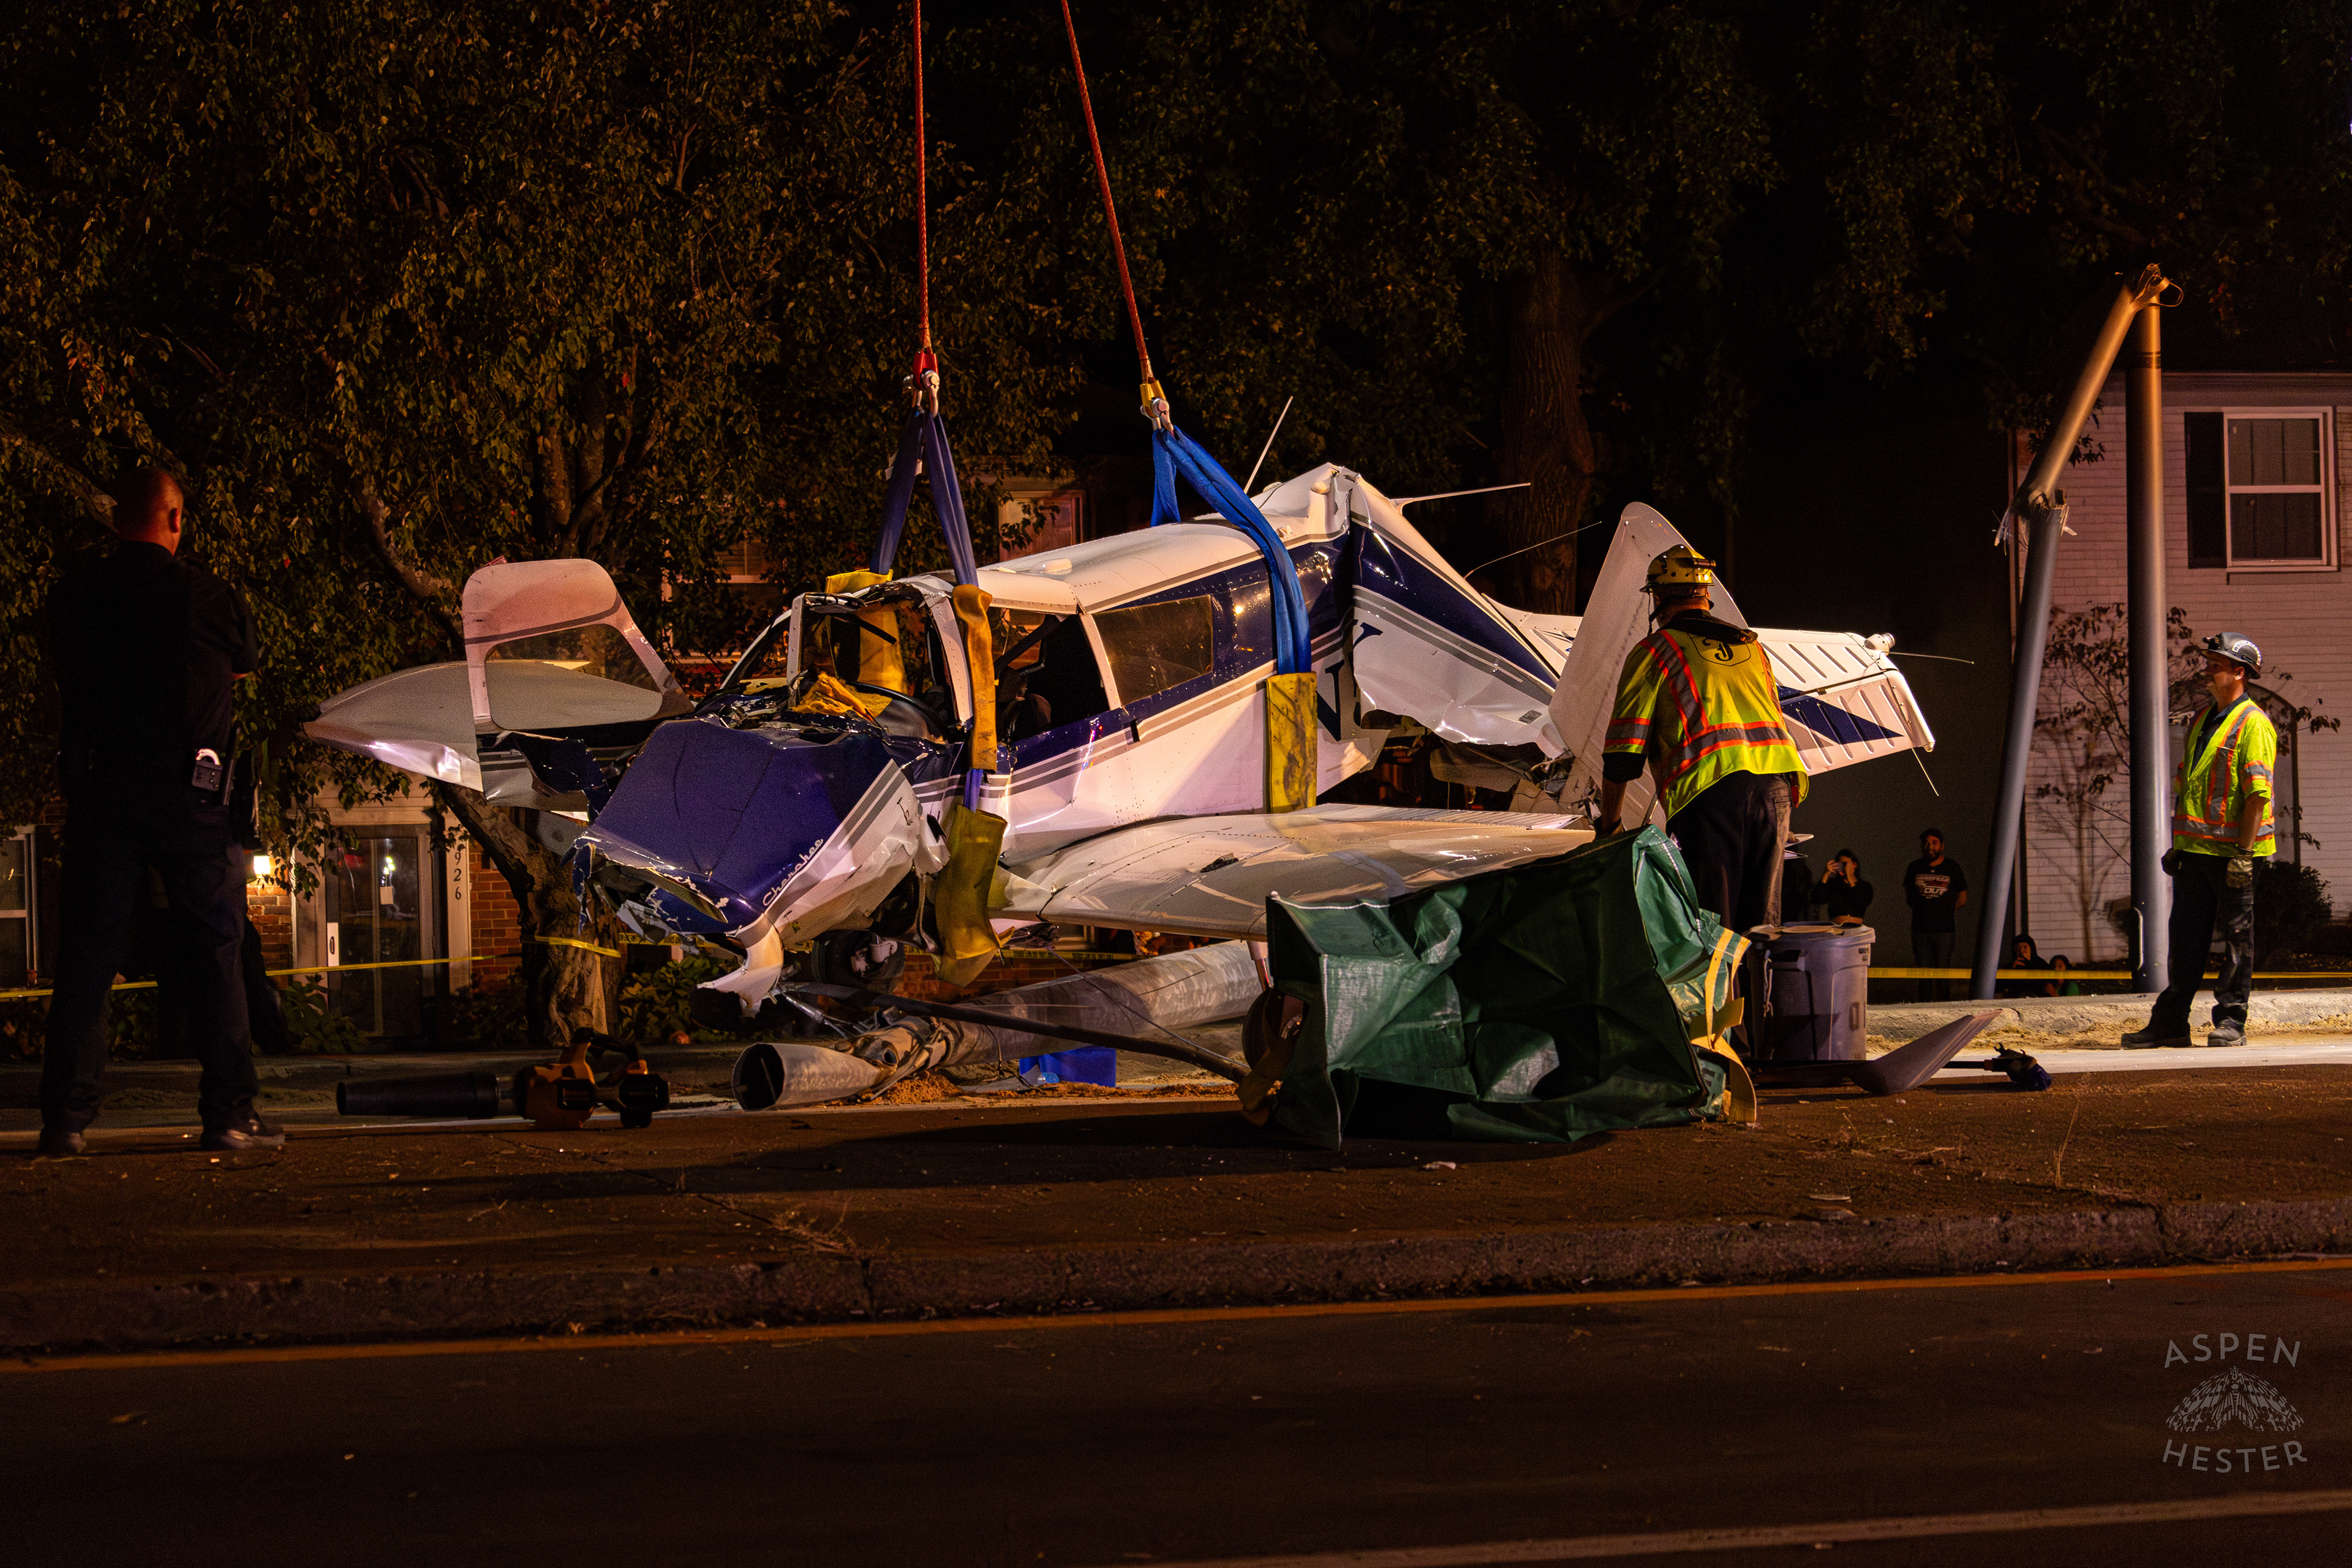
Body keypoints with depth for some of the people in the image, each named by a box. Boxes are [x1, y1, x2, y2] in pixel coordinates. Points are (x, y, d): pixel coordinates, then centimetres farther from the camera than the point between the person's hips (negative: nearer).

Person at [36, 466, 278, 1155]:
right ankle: (228, 1114, 1)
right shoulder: (205, 594, -5)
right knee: (215, 950, 4)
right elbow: (245, 664, 13)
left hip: (98, 789, 3)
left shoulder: (75, 593, 3)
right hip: (188, 790, -2)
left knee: (86, 953, 6)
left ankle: (64, 1118, 3)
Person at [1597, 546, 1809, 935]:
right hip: (1778, 784, 5)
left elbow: (1624, 750, 6)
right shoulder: (1751, 645, 26)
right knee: (1760, 926, 11)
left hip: (1710, 787, -5)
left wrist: (1609, 822, 17)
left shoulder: (1654, 651, 8)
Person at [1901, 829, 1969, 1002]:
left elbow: (1962, 899, 12)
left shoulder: (1952, 868, 5)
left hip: (1944, 929, -2)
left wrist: (1943, 910, 6)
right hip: (1920, 929, 2)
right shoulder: (1915, 868, 12)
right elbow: (1909, 897, 23)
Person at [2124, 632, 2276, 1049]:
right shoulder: (2202, 721, 18)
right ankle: (2170, 1022, 11)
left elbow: (2258, 793, -15)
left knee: (2236, 936, 0)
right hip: (2195, 849, 8)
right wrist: (2178, 843, 18)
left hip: (2231, 851, -8)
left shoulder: (2253, 724, -9)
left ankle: (2230, 1022, 4)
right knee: (2186, 935, 8)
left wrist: (2244, 851, -20)